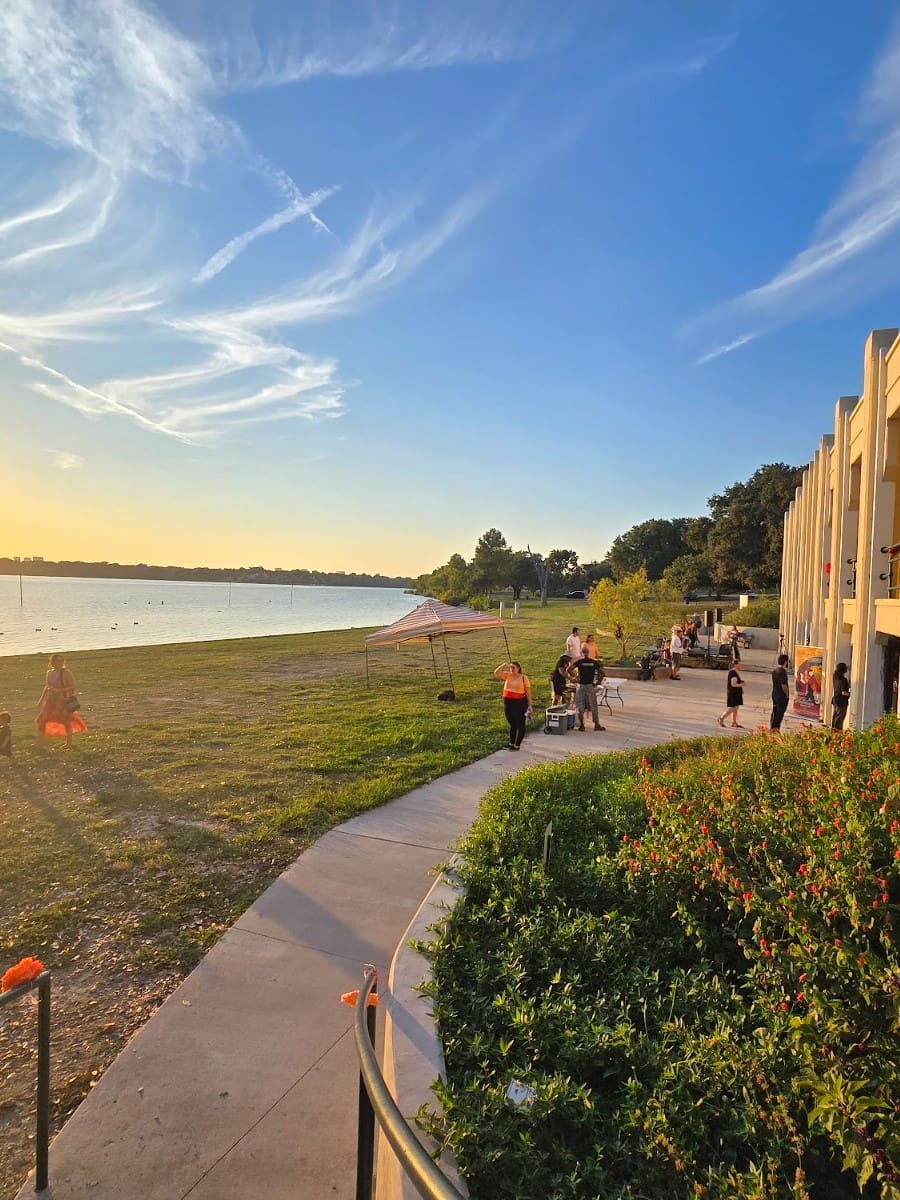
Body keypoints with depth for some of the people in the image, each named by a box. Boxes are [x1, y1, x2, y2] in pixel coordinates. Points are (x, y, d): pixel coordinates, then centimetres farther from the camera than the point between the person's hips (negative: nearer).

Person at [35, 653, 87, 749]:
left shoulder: (66, 673, -12)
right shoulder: (49, 672, 7)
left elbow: (72, 686, -14)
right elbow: (47, 686, 18)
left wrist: (59, 690, -23)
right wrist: (41, 700, 18)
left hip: (62, 700, -6)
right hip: (50, 700, 6)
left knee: (66, 721, 2)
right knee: (41, 719, 7)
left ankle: (69, 744, 13)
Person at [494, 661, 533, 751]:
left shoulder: (524, 678, -6)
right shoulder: (507, 675, 5)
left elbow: (528, 693, -4)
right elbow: (496, 673, -4)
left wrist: (529, 705, -8)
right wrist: (503, 665, -12)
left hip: (520, 703, -4)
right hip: (508, 703, 4)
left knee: (520, 725, 5)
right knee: (512, 724, 15)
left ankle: (517, 745, 14)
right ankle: (511, 743, 26)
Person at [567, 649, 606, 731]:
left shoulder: (579, 662, -5)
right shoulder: (594, 662, 1)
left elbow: (569, 670, -14)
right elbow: (601, 672, 0)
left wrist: (575, 677, -2)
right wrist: (597, 682, 7)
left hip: (581, 686, -1)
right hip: (590, 686, 2)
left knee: (580, 706, 6)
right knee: (593, 706, 11)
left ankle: (581, 726, 8)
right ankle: (597, 725, 16)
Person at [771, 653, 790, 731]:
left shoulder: (774, 670, 6)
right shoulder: (782, 672, -21)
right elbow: (784, 686, -22)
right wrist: (787, 695, -10)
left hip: (774, 694, 8)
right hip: (782, 696, -8)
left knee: (774, 713, 16)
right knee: (780, 713, 1)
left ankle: (771, 728, 21)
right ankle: (776, 729, 5)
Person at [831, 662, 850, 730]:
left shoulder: (835, 678, 5)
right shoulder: (843, 680, -19)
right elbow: (844, 692, -21)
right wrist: (850, 694, -6)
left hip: (835, 700, 8)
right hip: (841, 702, -8)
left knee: (834, 717, 15)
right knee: (839, 718, -1)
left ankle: (833, 729, 21)